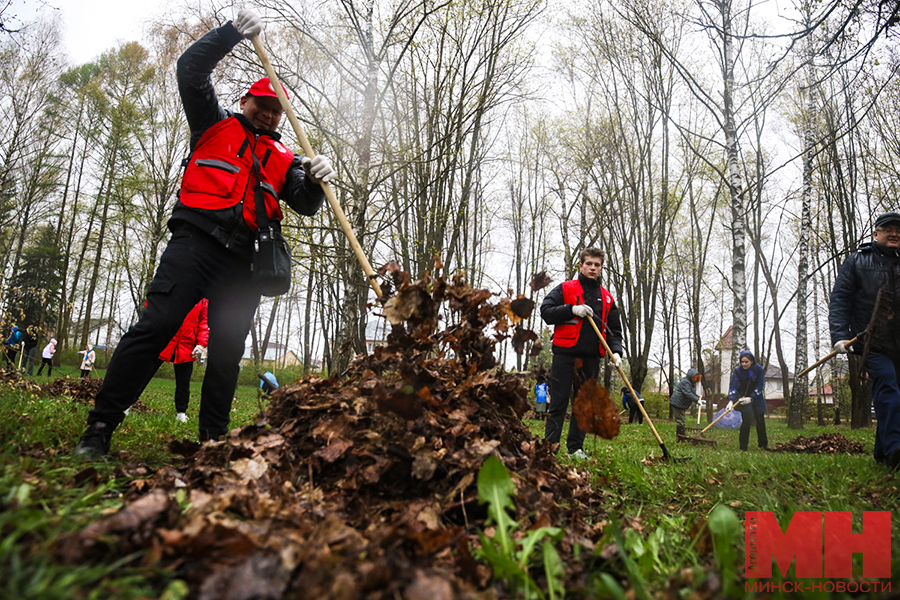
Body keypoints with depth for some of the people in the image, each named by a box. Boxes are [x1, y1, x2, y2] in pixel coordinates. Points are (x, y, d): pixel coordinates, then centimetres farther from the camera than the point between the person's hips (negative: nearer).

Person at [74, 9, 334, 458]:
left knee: (228, 350, 2)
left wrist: (316, 181, -12)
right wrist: (234, 32, 3)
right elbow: (191, 70, 9)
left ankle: (214, 437, 10)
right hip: (195, 241, -3)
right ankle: (99, 429, -8)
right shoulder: (215, 124, 18)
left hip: (241, 261, 3)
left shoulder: (284, 159, 23)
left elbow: (305, 204, 10)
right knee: (155, 328, -13)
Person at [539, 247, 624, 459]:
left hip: (591, 359, 4)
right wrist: (572, 309, -15)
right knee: (558, 403, -3)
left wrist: (615, 351, -2)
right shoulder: (565, 288, 6)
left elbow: (614, 330, 17)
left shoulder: (607, 298, 17)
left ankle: (576, 448, 17)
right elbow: (545, 312, -2)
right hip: (565, 355, -4)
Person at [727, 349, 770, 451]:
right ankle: (743, 446, -6)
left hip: (756, 397, 2)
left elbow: (760, 386, -16)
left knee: (760, 420, 11)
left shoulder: (759, 369, -17)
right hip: (743, 397, -2)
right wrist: (731, 400, -37)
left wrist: (751, 398, -26)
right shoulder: (737, 370, -19)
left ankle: (763, 443, 29)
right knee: (746, 420, -13)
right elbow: (733, 386, -24)